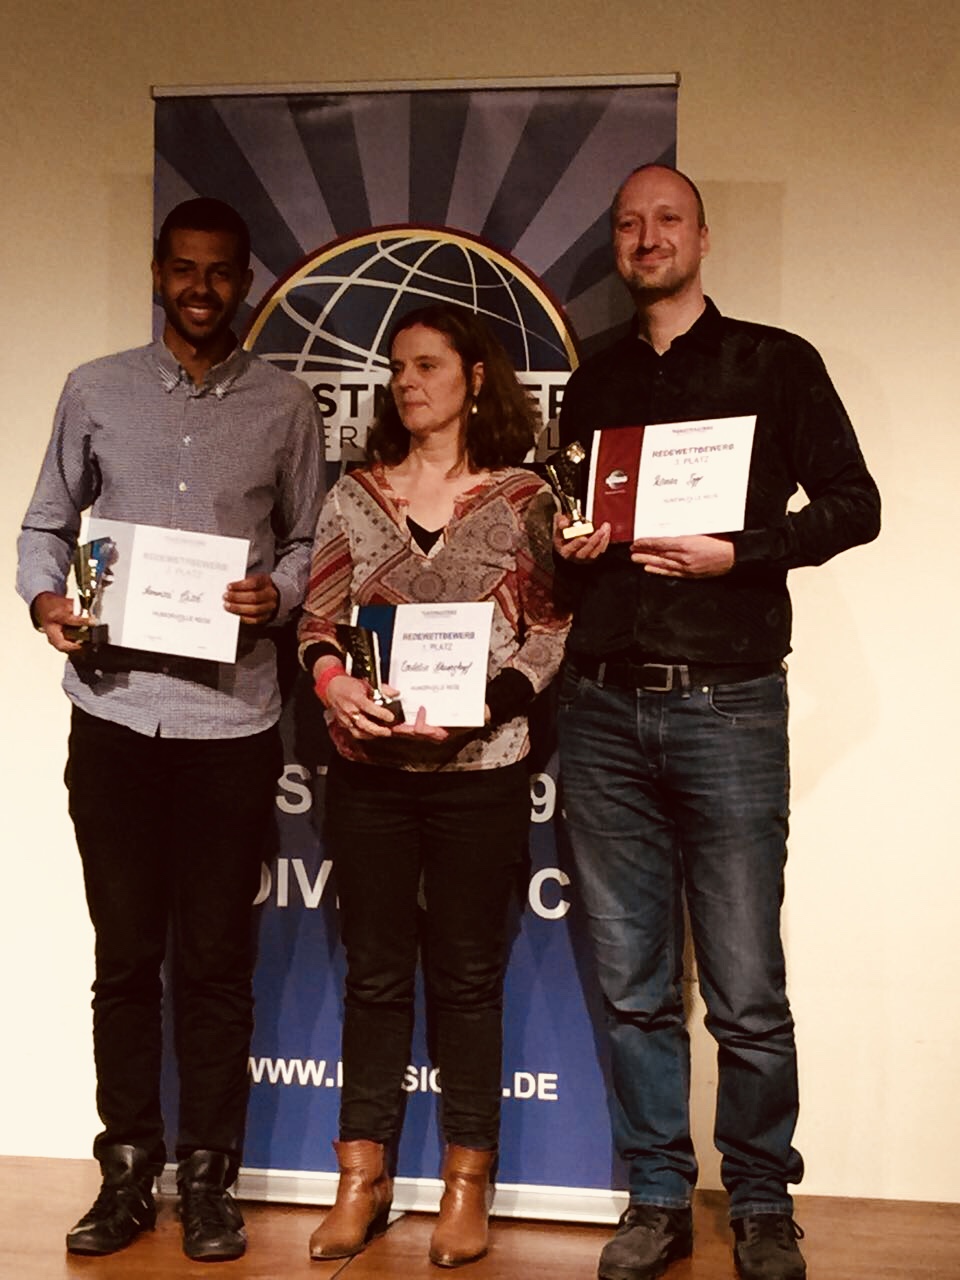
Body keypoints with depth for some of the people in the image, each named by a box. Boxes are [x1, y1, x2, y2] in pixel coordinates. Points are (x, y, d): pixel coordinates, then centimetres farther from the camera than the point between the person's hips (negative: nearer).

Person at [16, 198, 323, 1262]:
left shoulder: (285, 406, 7)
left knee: (216, 960, 6)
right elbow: (45, 524, 13)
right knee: (124, 953, 8)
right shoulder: (95, 391, 8)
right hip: (114, 713, 1)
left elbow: (307, 540, 10)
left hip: (232, 720, -1)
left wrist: (276, 593, -10)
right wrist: (44, 597, -7)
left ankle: (206, 1178, 21)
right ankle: (127, 1172, 23)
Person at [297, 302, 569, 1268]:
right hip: (368, 766, 3)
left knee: (467, 975, 7)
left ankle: (467, 1185, 21)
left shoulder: (522, 497, 0)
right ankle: (362, 1180, 22)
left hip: (479, 769, -2)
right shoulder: (355, 496, 8)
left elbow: (551, 629, -3)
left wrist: (477, 703, -17)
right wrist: (332, 678, -12)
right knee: (375, 971, 10)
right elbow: (317, 620, 9)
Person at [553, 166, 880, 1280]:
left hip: (726, 706, -3)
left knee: (746, 992, 0)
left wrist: (737, 551, -13)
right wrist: (566, 546, 2)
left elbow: (853, 505, 1)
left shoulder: (774, 362, 6)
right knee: (633, 988, 8)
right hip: (603, 708, 4)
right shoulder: (593, 385, 18)